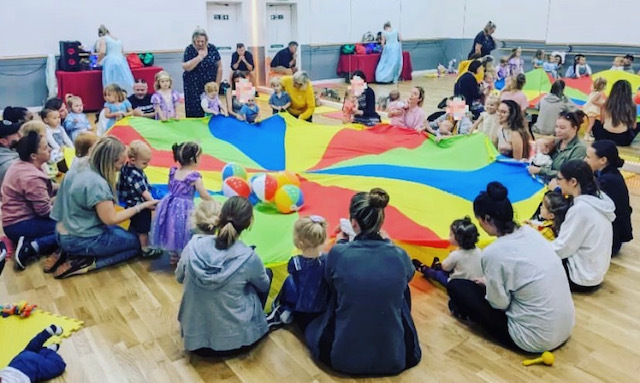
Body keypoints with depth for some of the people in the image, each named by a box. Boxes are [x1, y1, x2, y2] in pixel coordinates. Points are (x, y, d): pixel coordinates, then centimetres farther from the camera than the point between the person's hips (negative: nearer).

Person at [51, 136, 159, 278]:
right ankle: (86, 264, -7)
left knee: (120, 232, 25)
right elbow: (111, 219, -21)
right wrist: (142, 206, -14)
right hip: (79, 241, -9)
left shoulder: (78, 171, 1)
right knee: (136, 242, 4)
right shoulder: (97, 183, -26)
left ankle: (70, 254, 10)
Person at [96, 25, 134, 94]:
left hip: (110, 63, -6)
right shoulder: (118, 39, 23)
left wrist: (98, 61, 5)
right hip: (121, 62, 6)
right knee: (124, 88, 2)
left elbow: (102, 52, -10)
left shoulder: (103, 39, 5)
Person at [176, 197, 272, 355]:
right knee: (267, 274, 16)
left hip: (195, 339, 3)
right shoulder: (248, 257, -21)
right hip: (236, 339, -3)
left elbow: (179, 277, 7)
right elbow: (264, 286, 2)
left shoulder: (194, 245, -14)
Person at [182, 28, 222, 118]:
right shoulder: (189, 50, -3)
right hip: (194, 87, -1)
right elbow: (185, 67, -15)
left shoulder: (212, 48, 2)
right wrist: (199, 57, -19)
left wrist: (217, 84, 0)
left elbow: (219, 67, 4)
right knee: (195, 113, -4)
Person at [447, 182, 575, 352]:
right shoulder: (531, 232, -1)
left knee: (455, 286, 4)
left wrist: (486, 283, 5)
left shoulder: (494, 252, -22)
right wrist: (490, 282, 16)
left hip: (535, 339, -7)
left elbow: (499, 304, -14)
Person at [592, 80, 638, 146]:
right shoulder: (631, 105, -6)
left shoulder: (608, 103, -2)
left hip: (605, 138, 2)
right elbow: (633, 126, 3)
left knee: (596, 122, 30)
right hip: (623, 140, -2)